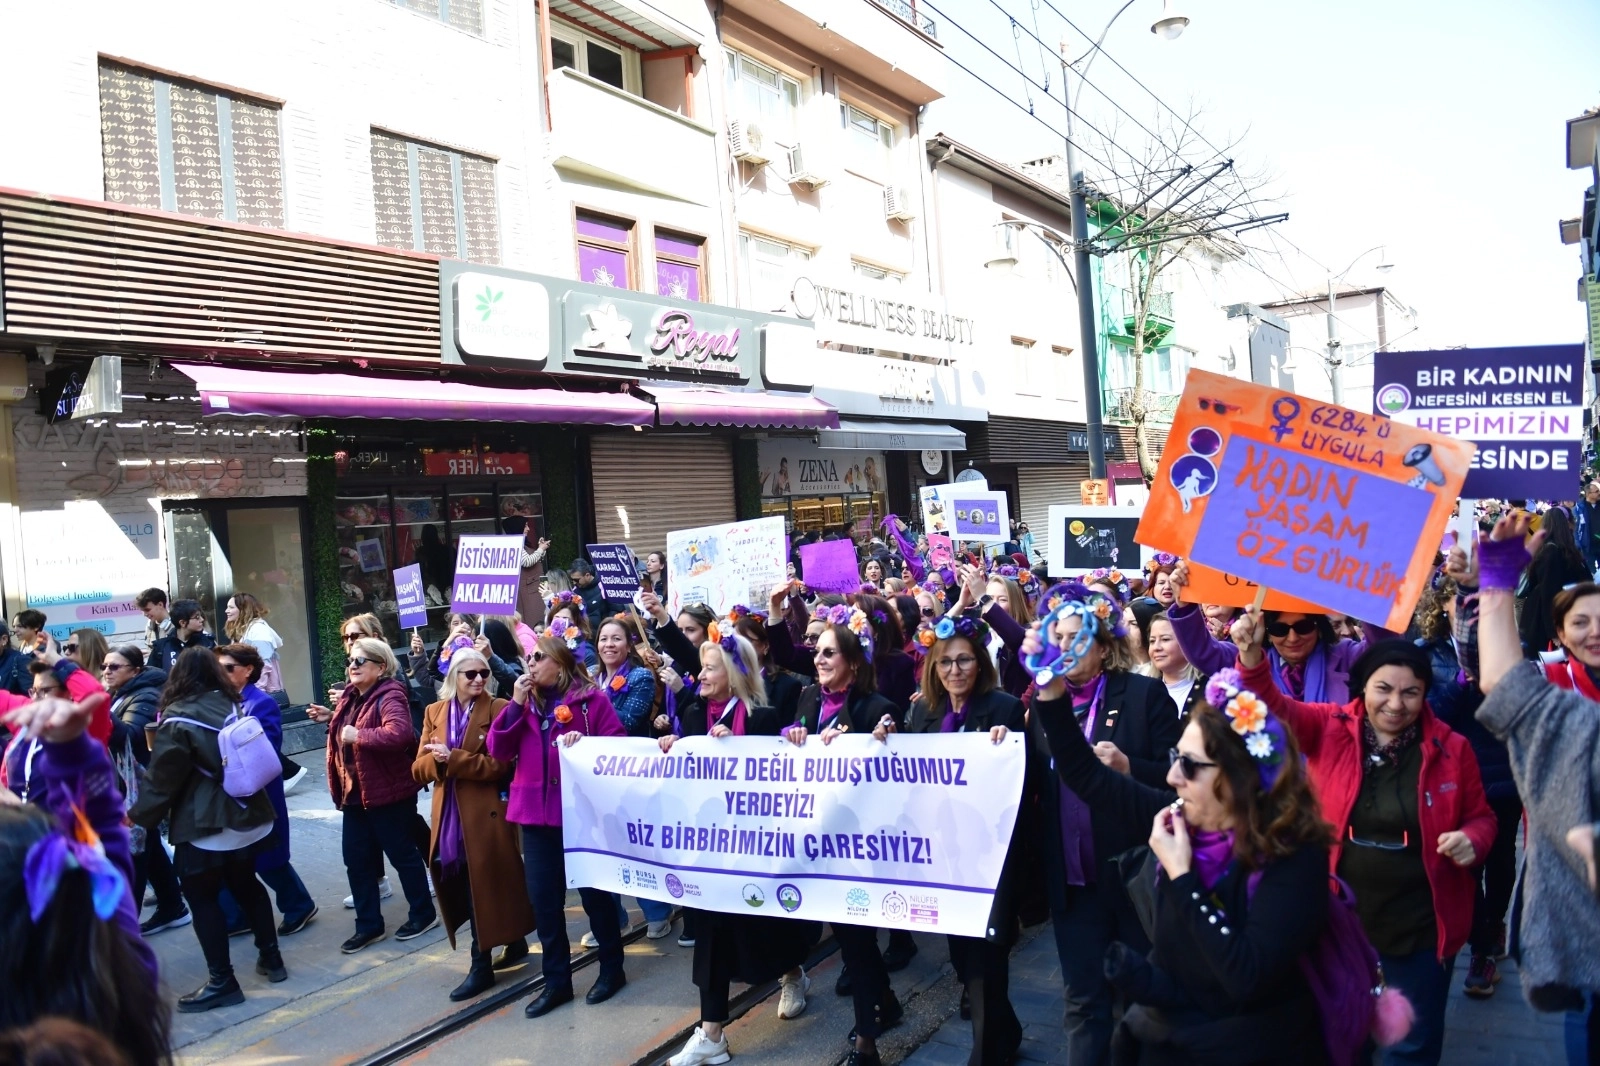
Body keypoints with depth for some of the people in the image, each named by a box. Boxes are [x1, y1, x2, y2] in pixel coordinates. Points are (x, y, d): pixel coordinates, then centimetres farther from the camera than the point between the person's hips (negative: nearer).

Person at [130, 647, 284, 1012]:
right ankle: (270, 957, 27)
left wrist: (138, 816, 2)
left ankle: (221, 981, 6)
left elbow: (161, 777, -11)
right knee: (247, 887, 20)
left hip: (203, 825, -7)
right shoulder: (230, 706, 3)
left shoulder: (178, 719, -14)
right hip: (246, 816, 7)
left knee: (202, 899, 4)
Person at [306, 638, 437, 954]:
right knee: (356, 860, 12)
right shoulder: (351, 695, 10)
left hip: (389, 793, -9)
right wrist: (332, 718, 9)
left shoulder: (390, 696, -19)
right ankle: (369, 925, 25)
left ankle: (423, 914, 22)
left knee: (402, 855, 5)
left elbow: (399, 733, -38)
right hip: (354, 792, 9)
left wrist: (357, 735, -29)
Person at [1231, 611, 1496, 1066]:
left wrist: (1472, 840, -16)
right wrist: (1252, 658, -39)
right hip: (1340, 914, 0)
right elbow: (1275, 709, -19)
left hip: (1420, 923, 0)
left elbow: (1480, 816, 7)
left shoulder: (1451, 749, -5)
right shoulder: (1329, 728, -7)